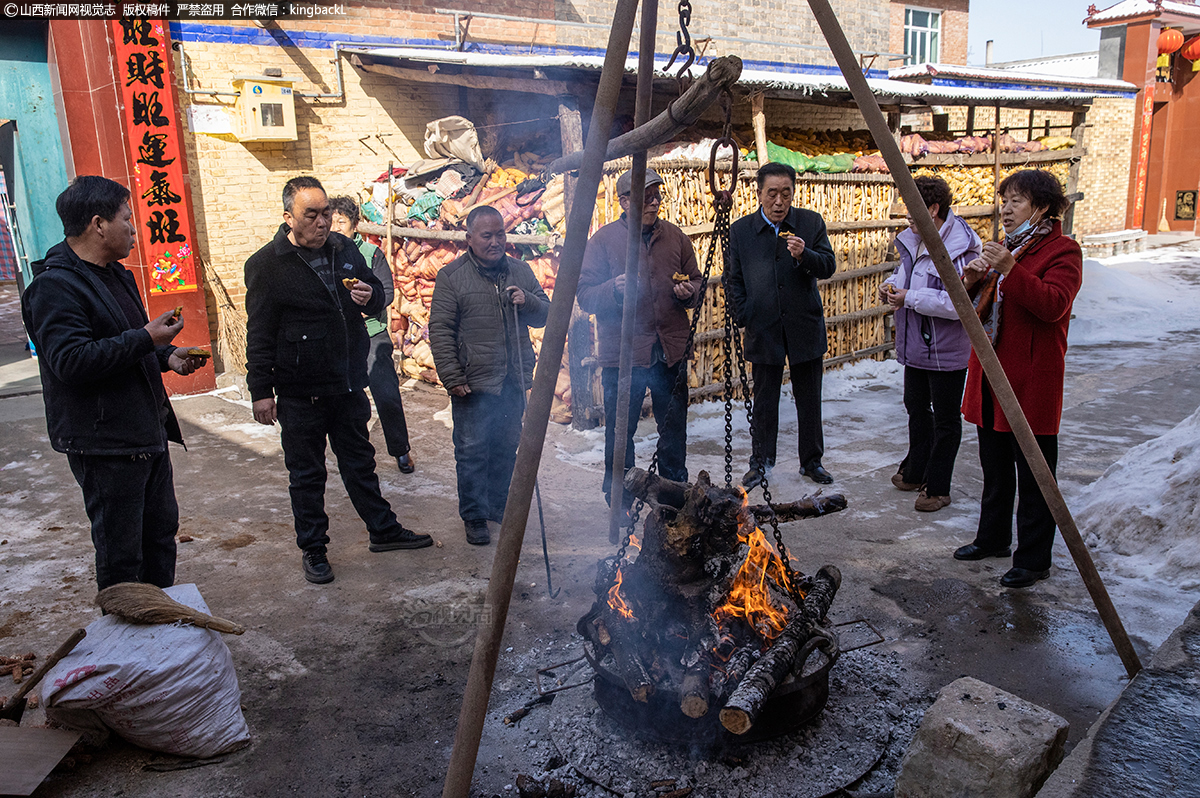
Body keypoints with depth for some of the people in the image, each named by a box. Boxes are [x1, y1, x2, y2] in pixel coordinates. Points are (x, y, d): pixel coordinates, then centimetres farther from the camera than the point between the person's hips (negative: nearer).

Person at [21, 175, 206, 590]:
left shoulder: (115, 274, 16)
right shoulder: (54, 286, -15)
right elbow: (70, 361, -27)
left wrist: (167, 356, 10)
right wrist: (145, 339, -25)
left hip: (147, 434, 10)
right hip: (104, 444, -10)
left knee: (161, 531, 18)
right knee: (120, 554, 1)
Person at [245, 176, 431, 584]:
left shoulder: (344, 249, 6)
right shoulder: (267, 265, -10)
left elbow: (378, 295, 17)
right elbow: (260, 334, -9)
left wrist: (370, 297, -8)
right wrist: (261, 390, -11)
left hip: (349, 384, 5)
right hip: (300, 394, -5)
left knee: (360, 462, 18)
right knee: (306, 474, 8)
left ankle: (383, 530, 32)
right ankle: (313, 549, 23)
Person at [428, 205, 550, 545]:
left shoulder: (520, 271, 9)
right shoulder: (451, 277, -4)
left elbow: (545, 314, 15)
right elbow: (440, 332, -6)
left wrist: (528, 302, -7)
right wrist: (452, 379, -12)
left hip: (514, 381, 5)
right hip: (473, 383, -4)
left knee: (507, 447, 15)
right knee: (472, 450, 2)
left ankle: (499, 505, 31)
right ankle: (474, 516, 15)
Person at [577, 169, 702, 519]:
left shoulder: (676, 237, 8)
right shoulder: (603, 240, -3)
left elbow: (696, 282, 15)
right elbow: (585, 296, -5)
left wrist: (688, 291, -8)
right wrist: (614, 288, -25)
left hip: (671, 353, 3)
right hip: (621, 355, -3)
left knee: (674, 432, 12)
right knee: (620, 433, 4)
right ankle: (619, 507, 21)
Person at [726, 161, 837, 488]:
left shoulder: (811, 222, 0)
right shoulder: (740, 230, 0)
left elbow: (829, 266, -5)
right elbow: (733, 280, 4)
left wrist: (804, 256, -24)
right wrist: (744, 319, -5)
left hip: (805, 328, 1)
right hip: (763, 329, 0)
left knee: (809, 399, 10)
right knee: (764, 401, 8)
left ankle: (811, 461, 26)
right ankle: (761, 462, 23)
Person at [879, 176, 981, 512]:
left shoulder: (960, 249, -22)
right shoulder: (913, 241, 6)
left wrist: (910, 298, -26)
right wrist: (893, 284, 2)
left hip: (946, 352, -9)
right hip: (915, 345, 10)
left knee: (945, 419, 5)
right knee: (916, 408, 22)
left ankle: (938, 488, 16)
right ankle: (914, 473, 40)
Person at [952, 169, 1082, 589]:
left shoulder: (1062, 251, -7)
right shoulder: (1005, 248, 18)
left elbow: (1053, 305, -23)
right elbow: (977, 309, 18)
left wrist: (1010, 270, -32)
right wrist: (971, 281, -3)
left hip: (1032, 379, -8)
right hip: (991, 375, 8)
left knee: (1033, 474, 0)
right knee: (994, 467, 18)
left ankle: (1033, 559, 10)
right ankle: (993, 538, 33)